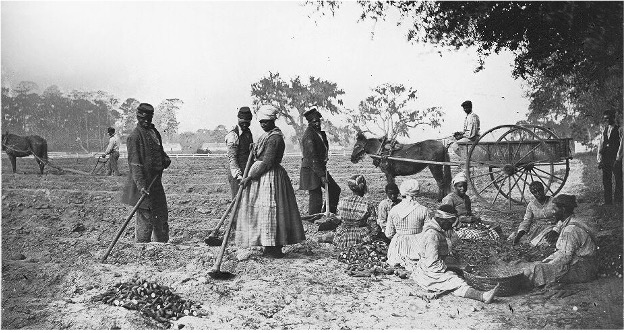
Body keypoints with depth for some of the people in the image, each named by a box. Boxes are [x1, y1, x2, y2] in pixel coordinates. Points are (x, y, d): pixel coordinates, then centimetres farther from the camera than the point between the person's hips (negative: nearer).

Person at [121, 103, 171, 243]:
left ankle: (162, 244, 32)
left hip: (156, 181, 9)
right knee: (145, 218, -3)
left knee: (162, 215, 18)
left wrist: (165, 158, 4)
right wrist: (141, 185, -26)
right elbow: (135, 163, -18)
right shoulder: (135, 136, -13)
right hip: (144, 186, -9)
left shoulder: (154, 132, 12)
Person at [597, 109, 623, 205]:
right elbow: (601, 145, 10)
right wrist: (599, 159, 3)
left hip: (616, 159, -5)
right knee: (606, 180, 7)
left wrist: (617, 159, -14)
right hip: (605, 159, 5)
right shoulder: (604, 130, 12)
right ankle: (607, 202, 14)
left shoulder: (619, 130, -3)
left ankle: (618, 201, 9)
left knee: (618, 180, 1)